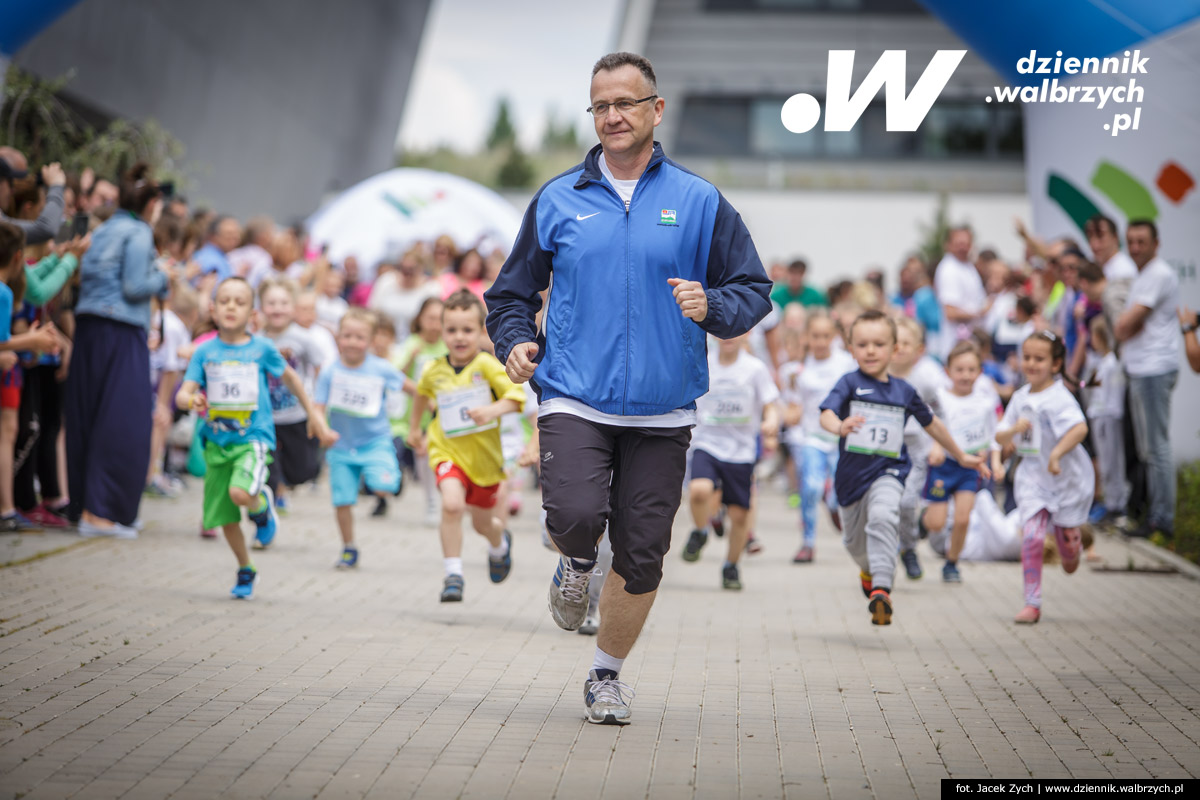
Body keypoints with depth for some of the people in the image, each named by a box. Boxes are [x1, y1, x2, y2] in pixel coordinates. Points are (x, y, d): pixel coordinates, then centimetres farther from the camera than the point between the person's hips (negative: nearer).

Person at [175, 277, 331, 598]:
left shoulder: (262, 348, -3)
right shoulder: (205, 352, 0)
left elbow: (289, 377, 14)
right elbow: (183, 394, -5)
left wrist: (313, 414, 20)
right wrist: (191, 400, -29)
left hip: (254, 438, -3)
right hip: (217, 441, 3)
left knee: (240, 493, -30)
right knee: (225, 518, 10)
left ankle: (263, 506, 5)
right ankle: (246, 570, 33)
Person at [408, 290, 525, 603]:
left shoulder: (487, 365, -14)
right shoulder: (435, 371, -1)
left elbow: (515, 396, -24)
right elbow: (422, 393, 22)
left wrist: (493, 410, -41)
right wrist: (414, 428, 30)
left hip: (484, 454, -1)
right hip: (448, 451, 1)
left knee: (483, 523, 17)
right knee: (452, 504, -27)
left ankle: (500, 543, 55)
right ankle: (453, 574, -19)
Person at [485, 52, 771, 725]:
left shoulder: (699, 202, 4)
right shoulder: (557, 201, 7)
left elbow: (754, 291, 6)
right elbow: (512, 292, 16)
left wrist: (712, 306, -15)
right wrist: (516, 341, -3)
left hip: (662, 411, 1)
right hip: (574, 399, 0)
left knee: (642, 555, 3)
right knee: (576, 515, -25)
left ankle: (607, 675, 25)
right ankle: (577, 565, 13)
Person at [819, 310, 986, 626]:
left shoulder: (903, 391, 4)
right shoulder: (849, 383, -5)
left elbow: (932, 424, 20)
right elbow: (826, 415, -22)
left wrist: (961, 456, 29)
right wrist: (840, 427, -47)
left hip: (888, 471, -1)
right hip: (852, 472, 1)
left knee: (883, 517, -31)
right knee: (854, 540, 18)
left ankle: (881, 589, -37)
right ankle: (869, 568, 54)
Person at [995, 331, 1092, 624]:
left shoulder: (1059, 397, -17)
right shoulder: (1020, 397, 4)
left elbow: (1080, 428, -34)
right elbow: (1001, 438, 7)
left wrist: (1057, 453, -44)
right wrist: (1013, 430, -15)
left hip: (1066, 476, -4)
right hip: (1032, 477, 4)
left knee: (1066, 535, 10)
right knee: (1032, 537, -9)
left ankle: (1071, 552, 49)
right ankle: (1032, 603, -4)